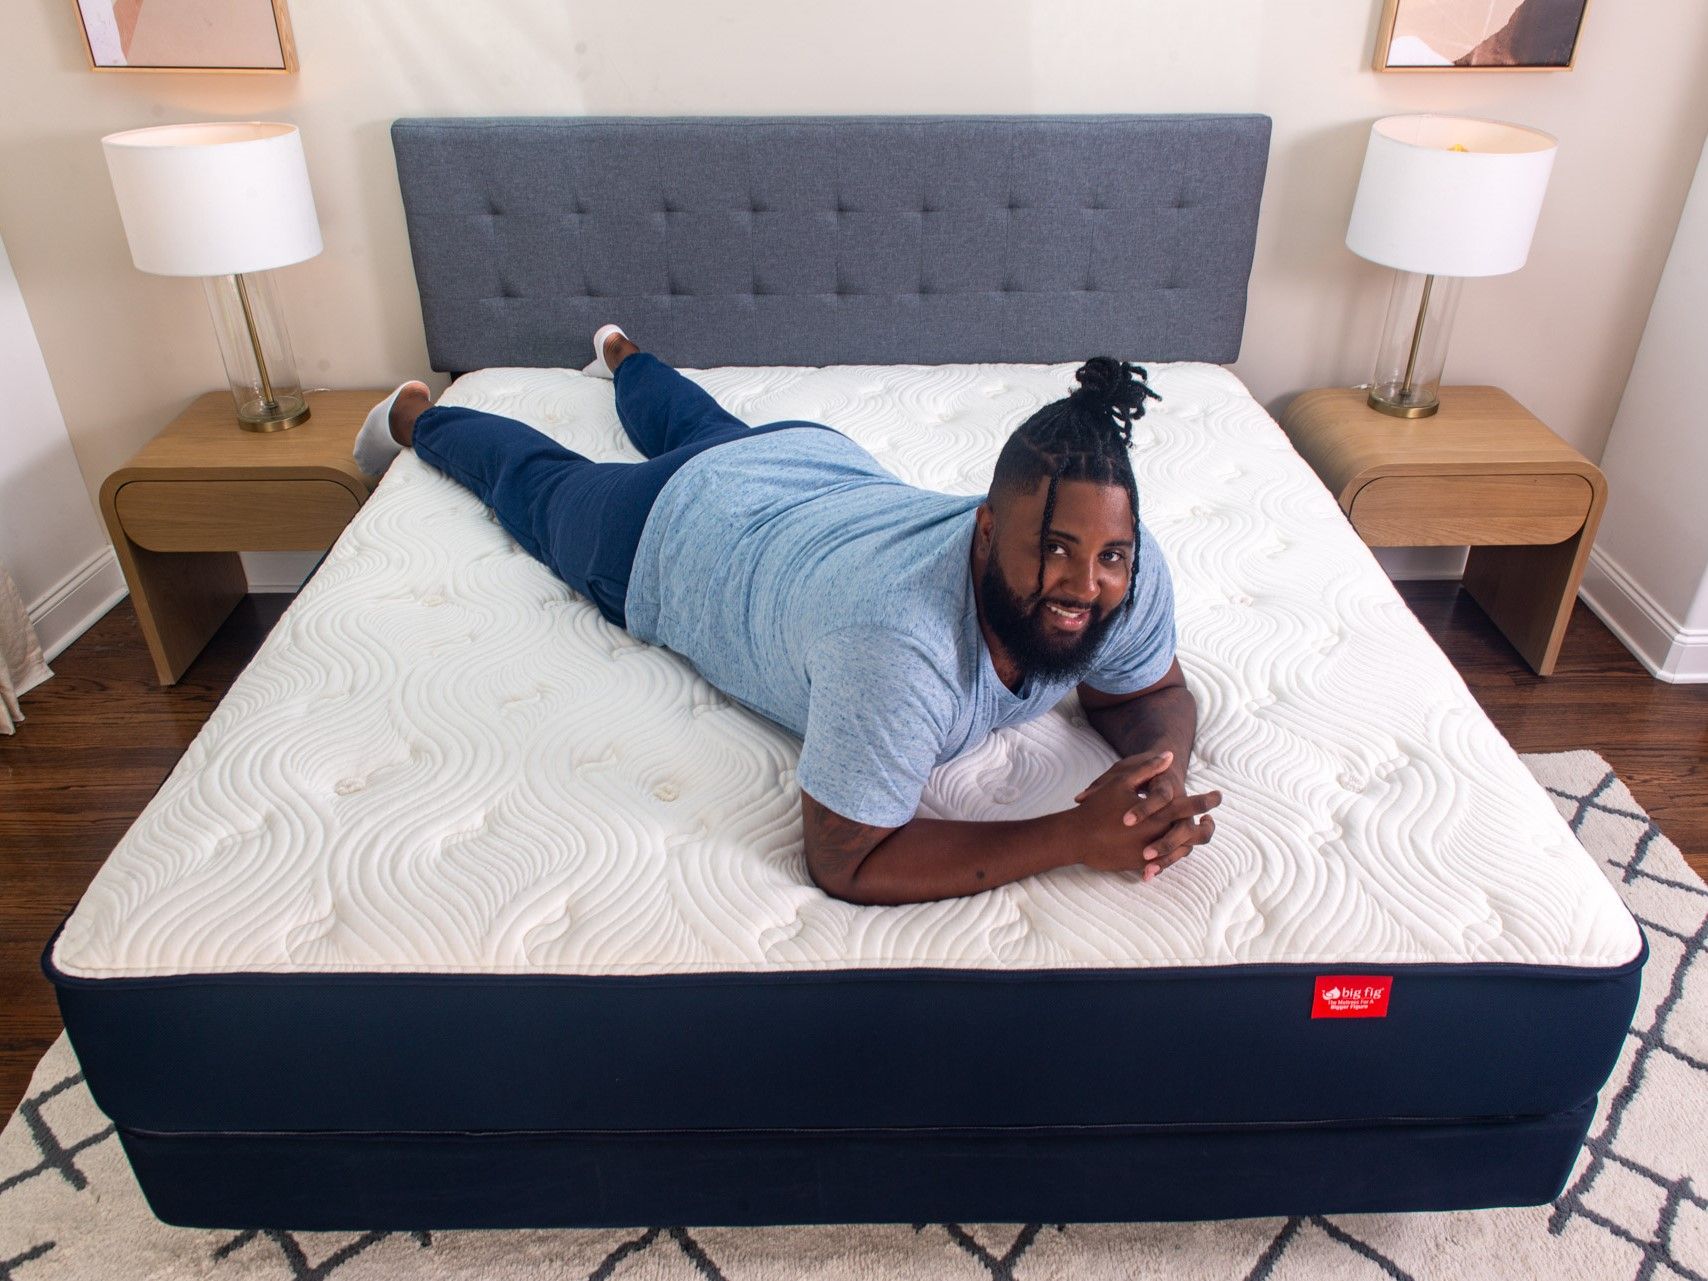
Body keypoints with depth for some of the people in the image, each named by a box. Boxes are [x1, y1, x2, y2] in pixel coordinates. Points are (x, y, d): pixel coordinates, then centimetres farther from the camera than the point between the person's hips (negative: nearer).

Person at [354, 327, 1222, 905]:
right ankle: (415, 414, 58)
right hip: (671, 536, -4)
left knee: (707, 429, 39)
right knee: (542, 486, 28)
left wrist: (1164, 776, -38)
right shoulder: (894, 636, -51)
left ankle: (622, 355, 70)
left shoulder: (1128, 570, -33)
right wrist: (1071, 838, -49)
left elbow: (1153, 693, -14)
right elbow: (844, 864, -44)